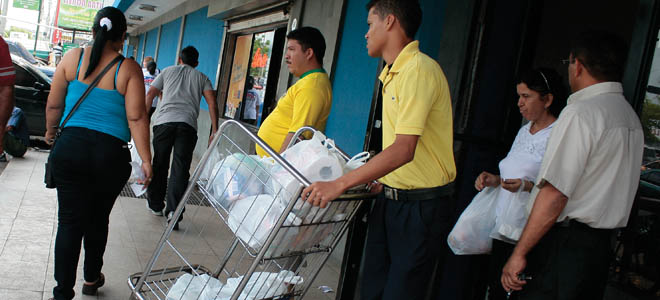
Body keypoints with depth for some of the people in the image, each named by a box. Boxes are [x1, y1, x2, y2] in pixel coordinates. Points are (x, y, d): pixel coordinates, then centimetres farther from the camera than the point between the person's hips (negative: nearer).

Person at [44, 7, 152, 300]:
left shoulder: (73, 57, 1)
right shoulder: (129, 69, -5)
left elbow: (53, 105, 6)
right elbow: (136, 118, -11)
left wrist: (51, 131, 25)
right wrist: (146, 160, -8)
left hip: (70, 148, 1)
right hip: (111, 154, 0)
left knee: (70, 220, 7)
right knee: (98, 218, 18)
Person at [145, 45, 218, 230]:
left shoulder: (168, 71, 23)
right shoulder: (202, 78, 22)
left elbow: (150, 95, 15)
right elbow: (212, 103, 8)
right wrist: (215, 130, 5)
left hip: (164, 121, 1)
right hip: (188, 124, -1)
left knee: (159, 164, 13)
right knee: (180, 168, -4)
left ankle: (155, 204, 23)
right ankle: (173, 211, -15)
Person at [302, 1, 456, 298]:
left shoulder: (419, 69, -18)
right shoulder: (392, 73, 14)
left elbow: (404, 150, -27)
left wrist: (339, 184, -28)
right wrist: (382, 180, 15)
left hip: (421, 206, -9)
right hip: (390, 199, 9)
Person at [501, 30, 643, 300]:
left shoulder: (581, 113, -15)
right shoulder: (631, 116, 13)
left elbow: (555, 195, -20)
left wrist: (519, 253, -16)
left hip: (562, 245, -9)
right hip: (601, 245, 9)